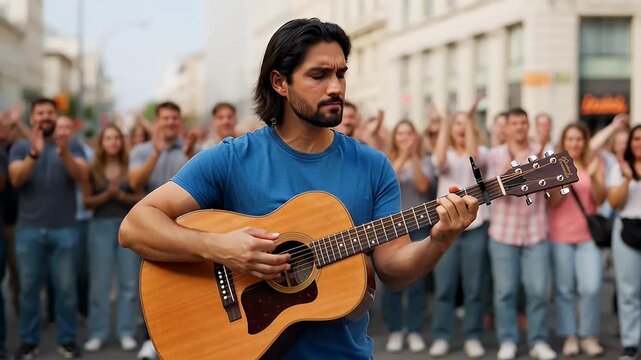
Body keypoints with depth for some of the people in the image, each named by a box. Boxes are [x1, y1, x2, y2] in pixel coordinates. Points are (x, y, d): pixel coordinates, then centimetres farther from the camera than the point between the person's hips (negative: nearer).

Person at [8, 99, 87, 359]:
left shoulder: (73, 145, 4)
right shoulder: (21, 147, 6)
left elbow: (81, 176, -11)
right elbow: (16, 179, -9)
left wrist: (64, 151, -30)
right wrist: (34, 154, -27)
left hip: (64, 230, -1)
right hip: (28, 230, 1)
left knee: (65, 287, 2)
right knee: (28, 287, 4)